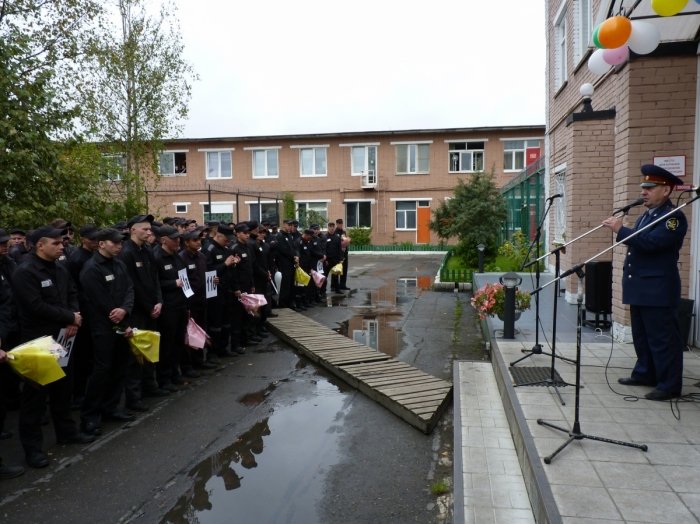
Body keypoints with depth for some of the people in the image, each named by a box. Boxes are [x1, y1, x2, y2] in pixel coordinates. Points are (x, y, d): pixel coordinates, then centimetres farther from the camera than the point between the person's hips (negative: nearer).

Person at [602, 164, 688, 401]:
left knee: (662, 339, -2)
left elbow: (650, 242, -26)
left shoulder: (673, 217, -12)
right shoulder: (645, 216, 16)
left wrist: (621, 229, -23)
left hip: (658, 289, -9)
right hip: (639, 287, 9)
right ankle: (645, 373, 30)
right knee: (642, 336, 18)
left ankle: (669, 385, 7)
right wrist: (621, 230, 8)